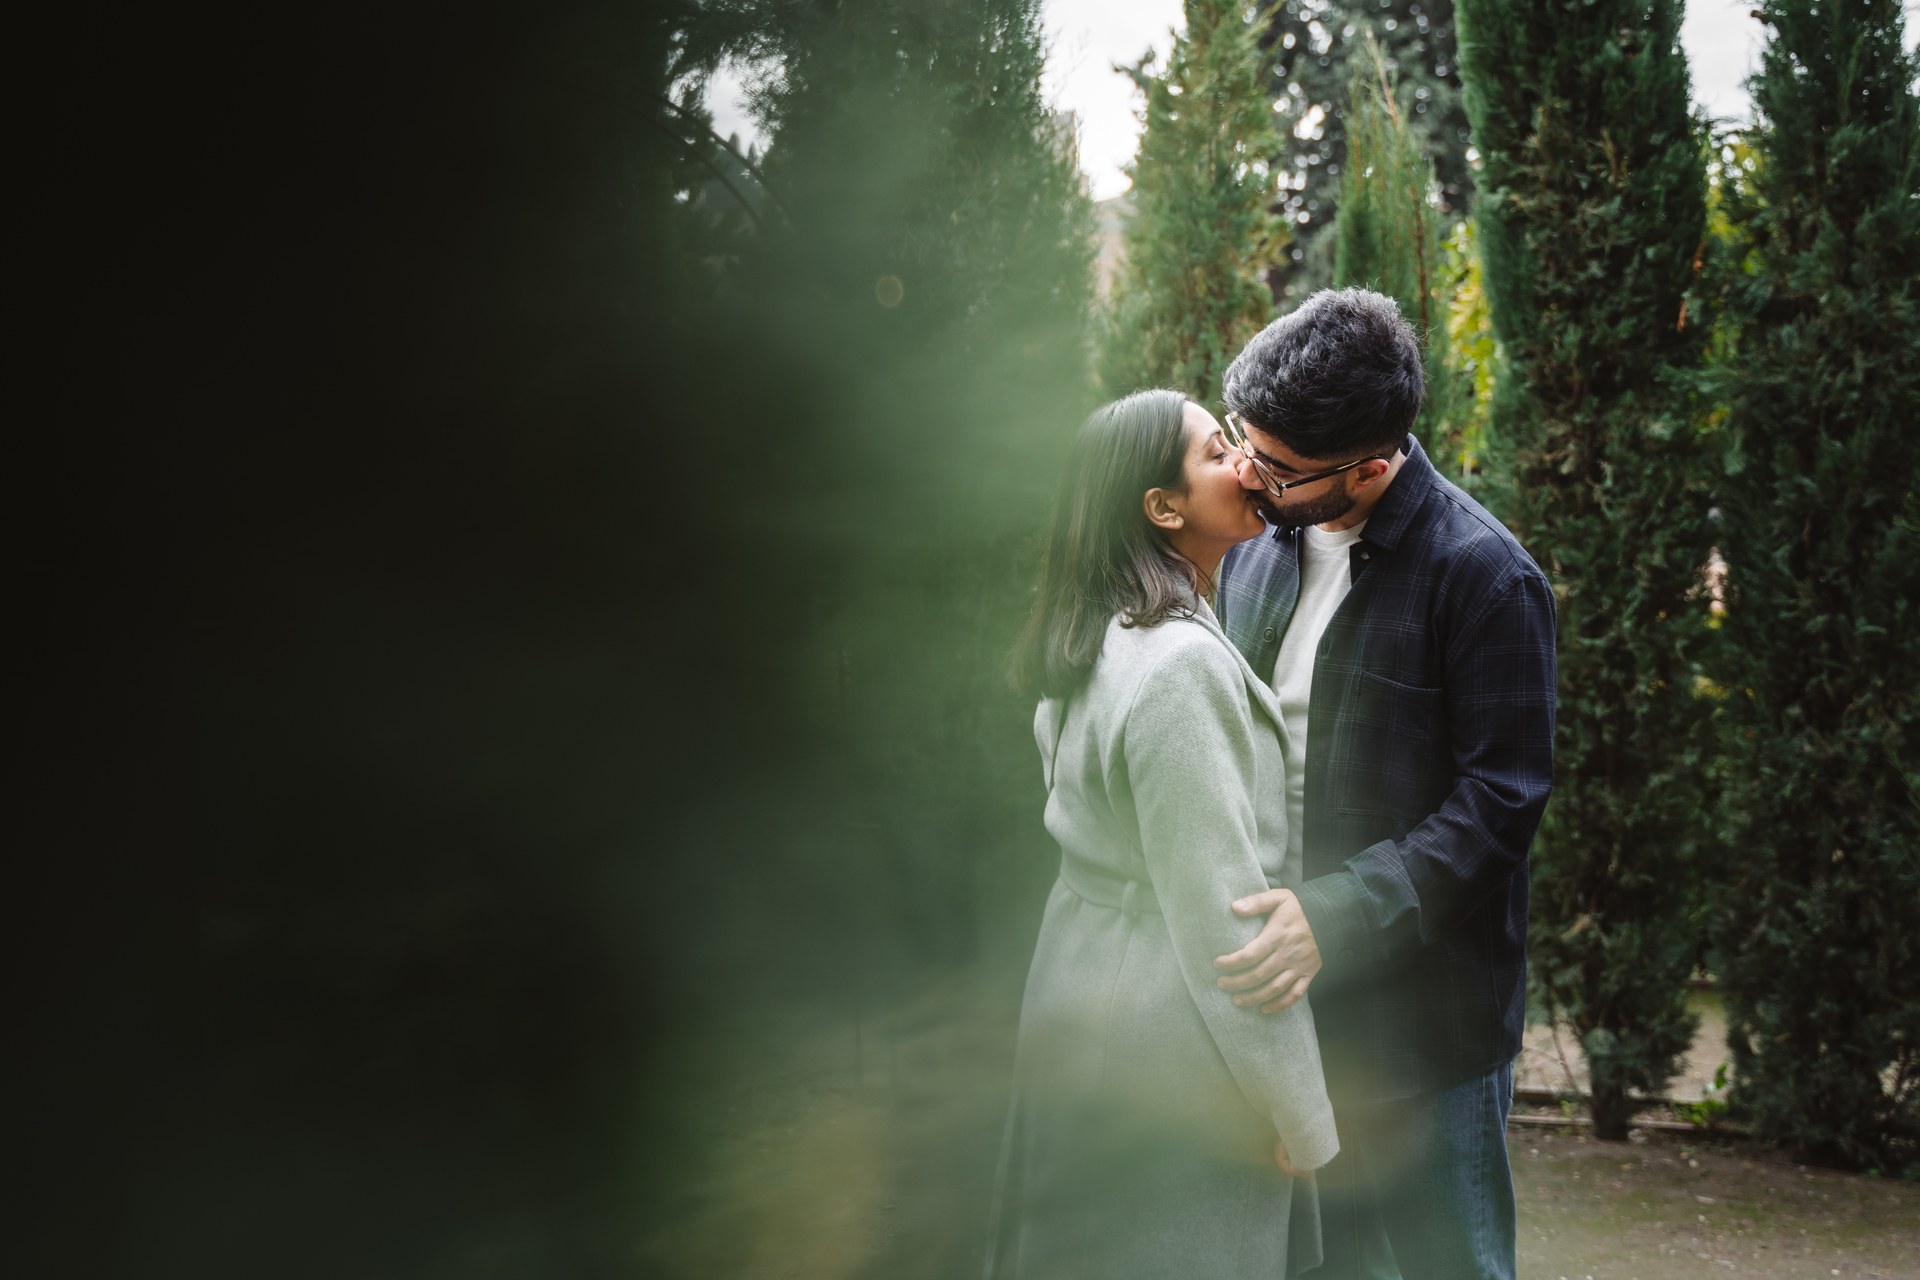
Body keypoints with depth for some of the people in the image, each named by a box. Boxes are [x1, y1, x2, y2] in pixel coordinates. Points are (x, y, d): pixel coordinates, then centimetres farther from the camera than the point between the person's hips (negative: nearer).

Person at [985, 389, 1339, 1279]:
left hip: (1084, 998, 9)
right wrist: (1302, 1118, -16)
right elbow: (1221, 909, -22)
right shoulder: (1182, 665, -21)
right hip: (1171, 1035, -9)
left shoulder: (1091, 649, 9)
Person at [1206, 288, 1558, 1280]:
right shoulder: (1257, 542, 6)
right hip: (1280, 992, 6)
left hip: (1421, 1009, -6)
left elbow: (1500, 801, -17)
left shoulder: (1482, 575, -15)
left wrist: (1336, 917, -25)